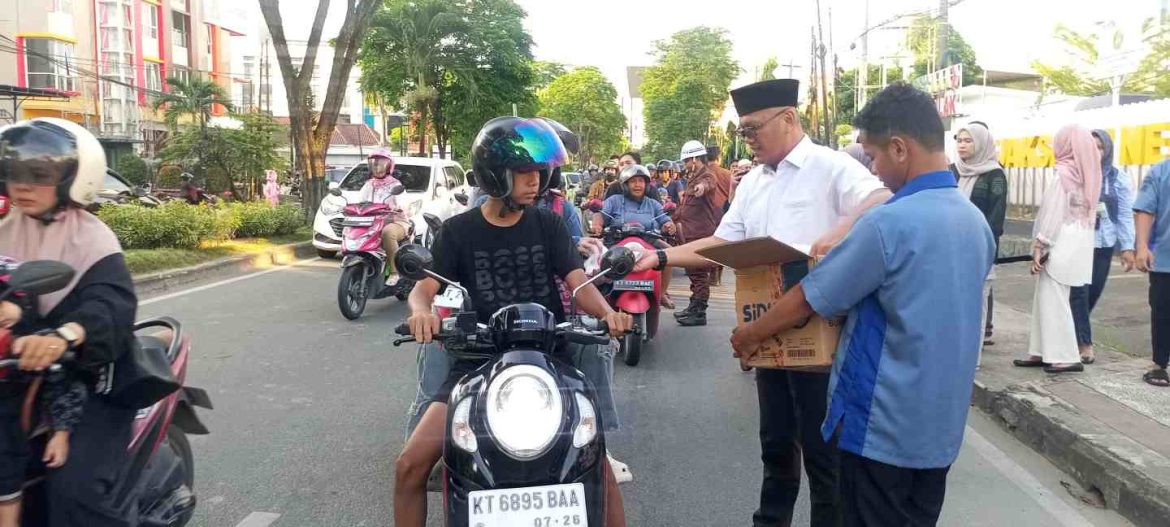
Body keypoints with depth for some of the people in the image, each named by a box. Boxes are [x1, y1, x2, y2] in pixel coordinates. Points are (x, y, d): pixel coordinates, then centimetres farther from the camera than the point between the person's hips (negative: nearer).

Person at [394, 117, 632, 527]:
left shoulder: (548, 225, 4)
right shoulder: (458, 231, 2)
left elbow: (578, 282, -4)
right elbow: (426, 286, -6)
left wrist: (606, 312, -27)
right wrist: (421, 311, -31)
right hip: (478, 362, 0)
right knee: (411, 465, -10)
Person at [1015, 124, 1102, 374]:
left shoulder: (1064, 173, -12)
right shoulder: (1086, 173, 11)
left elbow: (1053, 214, -15)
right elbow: (1086, 211, 11)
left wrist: (1039, 247, -13)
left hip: (1060, 245, -8)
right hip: (1078, 244, 8)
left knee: (1053, 300, -3)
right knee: (1045, 299, 12)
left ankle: (1067, 357, 0)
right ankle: (1043, 352, 16)